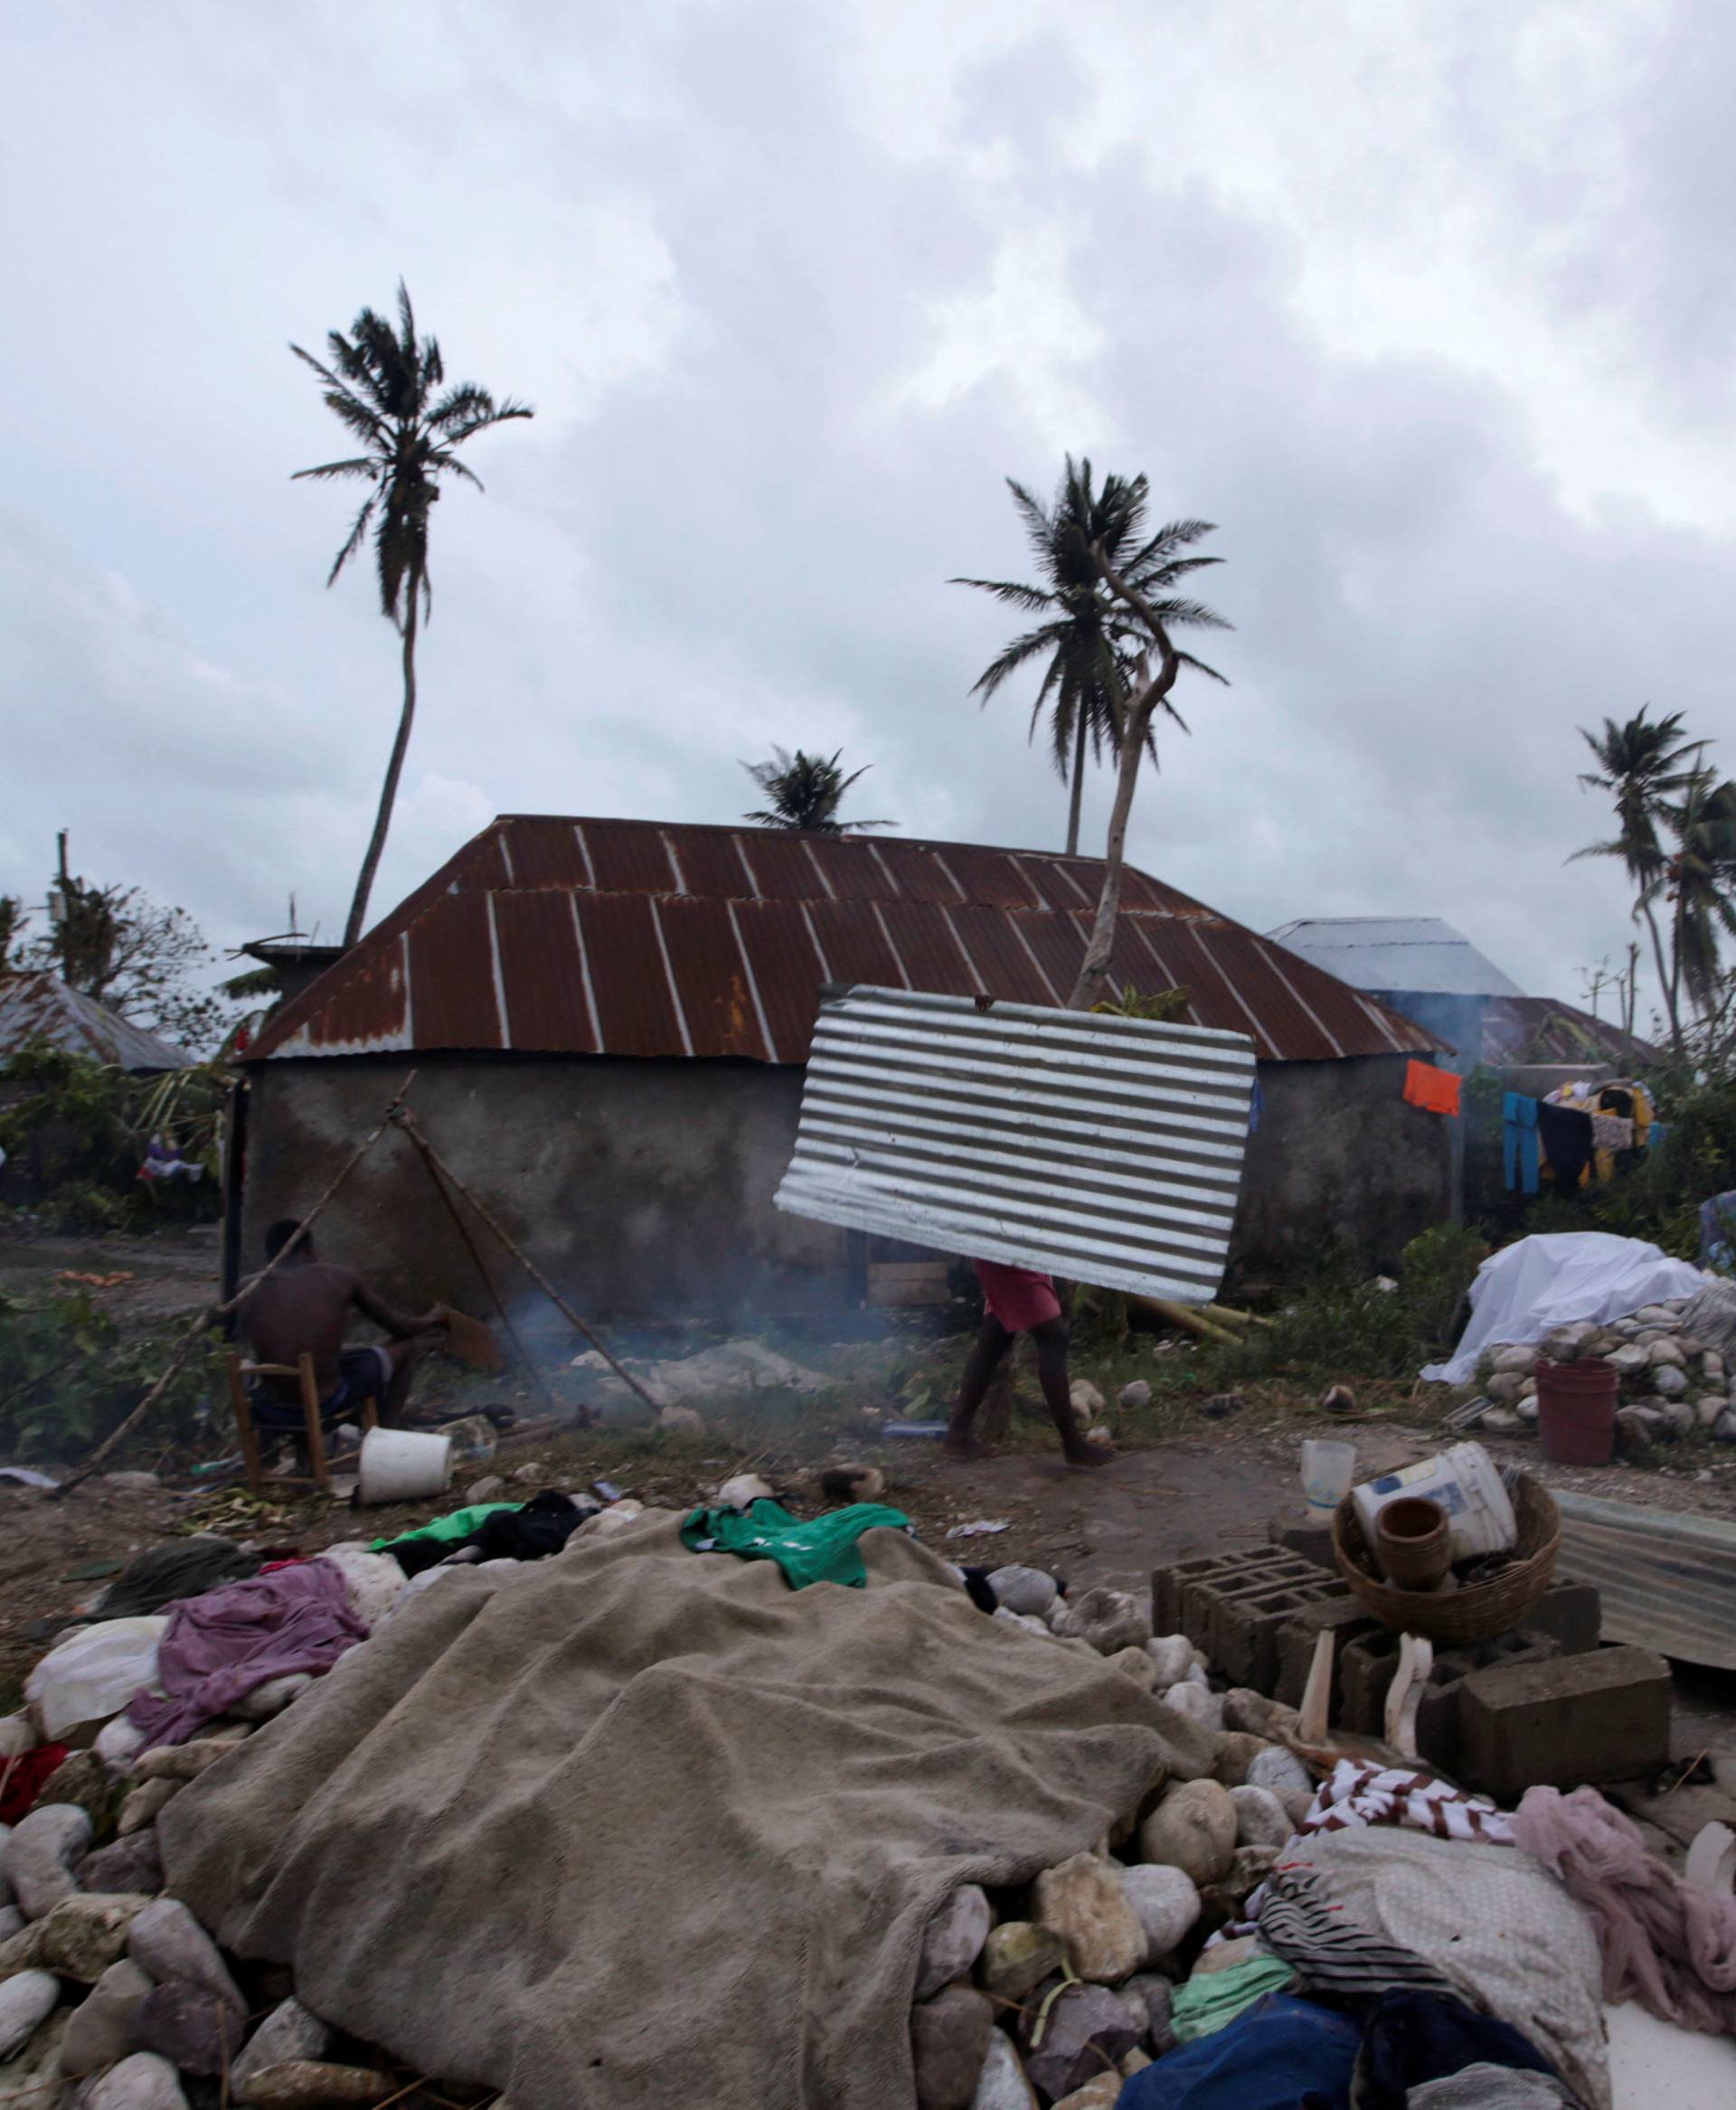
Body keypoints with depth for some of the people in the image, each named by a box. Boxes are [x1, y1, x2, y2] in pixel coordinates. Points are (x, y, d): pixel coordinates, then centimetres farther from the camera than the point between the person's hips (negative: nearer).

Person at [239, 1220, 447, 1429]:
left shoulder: (249, 1288, 0)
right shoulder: (340, 1277, -4)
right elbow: (400, 1327, 7)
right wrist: (432, 1320, 30)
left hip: (269, 1407, 4)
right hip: (325, 1406, -4)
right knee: (408, 1343, 19)